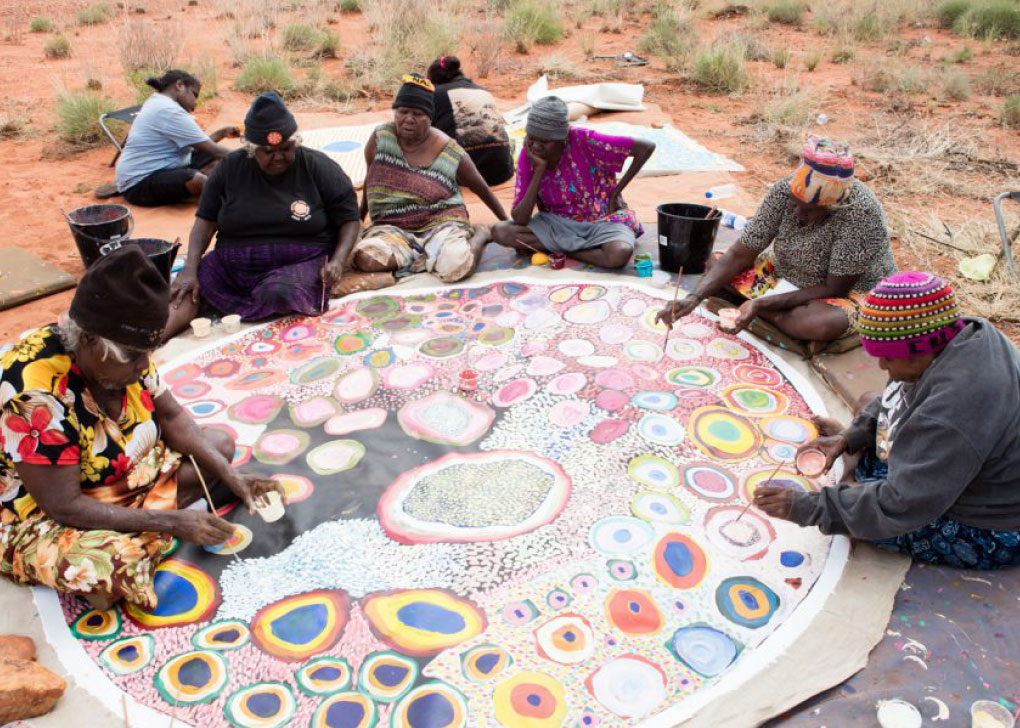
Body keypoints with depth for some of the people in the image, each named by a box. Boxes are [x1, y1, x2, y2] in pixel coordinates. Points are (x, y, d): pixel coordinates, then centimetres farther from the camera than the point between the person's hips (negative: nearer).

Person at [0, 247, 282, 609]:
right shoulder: (37, 394, -34)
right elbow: (63, 507, -29)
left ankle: (131, 541, -9)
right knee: (105, 574, -37)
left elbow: (173, 418, -1)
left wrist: (231, 477, -13)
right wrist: (171, 522, -26)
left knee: (220, 444, -1)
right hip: (43, 512, -8)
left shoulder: (123, 350, -14)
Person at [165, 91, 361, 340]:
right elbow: (206, 220, 8)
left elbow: (351, 220, 2)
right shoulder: (231, 167, 7)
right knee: (183, 293, -23)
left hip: (300, 263, -3)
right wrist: (190, 269, -7)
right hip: (231, 264, 3)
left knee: (280, 294, -39)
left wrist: (337, 260, -17)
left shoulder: (319, 167, 0)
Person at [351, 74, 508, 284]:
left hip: (441, 222, -2)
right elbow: (370, 179, 15)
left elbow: (481, 188, 9)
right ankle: (433, 254, -10)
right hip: (392, 228, 2)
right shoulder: (381, 138, -3)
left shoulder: (452, 153, -6)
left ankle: (480, 233, 1)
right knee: (364, 257, -31)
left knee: (457, 266, -34)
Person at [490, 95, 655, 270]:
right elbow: (520, 220, -18)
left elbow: (646, 147, -20)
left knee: (620, 254, -37)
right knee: (500, 232, -21)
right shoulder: (528, 156, -11)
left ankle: (559, 250, -9)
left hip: (603, 219, -3)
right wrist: (540, 169, -24)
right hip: (558, 223, 3)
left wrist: (616, 193, -12)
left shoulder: (584, 141, -22)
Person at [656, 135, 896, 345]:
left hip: (850, 291, -4)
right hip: (785, 275, 4)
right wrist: (694, 298, -32)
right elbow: (740, 255, -18)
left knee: (830, 323, -39)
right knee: (714, 272, -10)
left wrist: (761, 304, -34)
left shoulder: (860, 212, -32)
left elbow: (836, 289, -26)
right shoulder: (784, 190, -20)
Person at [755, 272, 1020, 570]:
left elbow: (898, 508, -33)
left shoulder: (955, 409, -38)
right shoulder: (964, 333, -10)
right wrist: (847, 438, -3)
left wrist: (808, 508, -28)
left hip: (994, 533, -9)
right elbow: (896, 398, 8)